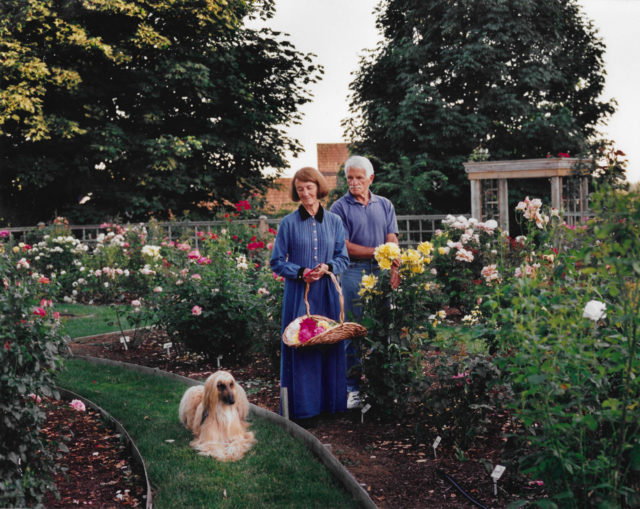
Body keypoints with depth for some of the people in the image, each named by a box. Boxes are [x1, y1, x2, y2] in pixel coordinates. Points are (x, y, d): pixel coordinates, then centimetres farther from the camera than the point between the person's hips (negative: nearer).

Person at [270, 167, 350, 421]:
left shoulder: (334, 221, 7)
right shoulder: (289, 223, 0)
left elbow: (343, 258, 9)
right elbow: (277, 262, 1)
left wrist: (327, 267, -11)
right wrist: (300, 272, -15)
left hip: (327, 295, 2)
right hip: (299, 295, -2)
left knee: (330, 346, 5)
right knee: (300, 345, -2)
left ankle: (330, 400, 17)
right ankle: (302, 404, 7)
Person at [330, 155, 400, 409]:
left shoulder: (385, 205, 13)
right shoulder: (340, 207, 2)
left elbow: (392, 242, 5)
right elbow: (345, 247, -4)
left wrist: (394, 269, -11)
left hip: (382, 272, 3)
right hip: (353, 273, -3)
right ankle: (352, 387, 7)